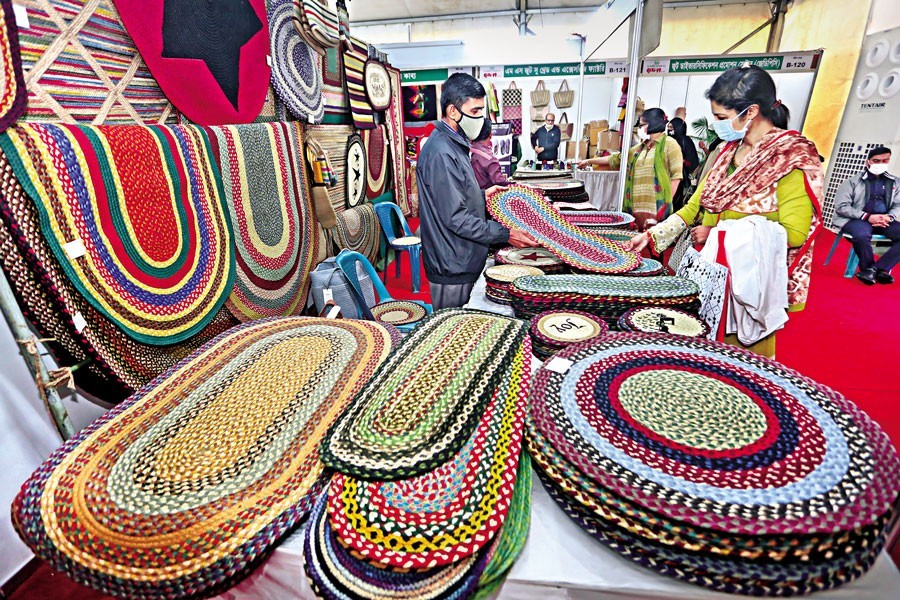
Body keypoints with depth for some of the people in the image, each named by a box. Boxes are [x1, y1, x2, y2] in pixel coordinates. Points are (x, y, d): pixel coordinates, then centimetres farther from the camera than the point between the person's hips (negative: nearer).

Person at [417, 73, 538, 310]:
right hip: (453, 266, -10)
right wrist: (505, 234, -21)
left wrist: (482, 195, 11)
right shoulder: (441, 153, -20)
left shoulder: (453, 144, 12)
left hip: (462, 261, 10)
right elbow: (456, 218, -24)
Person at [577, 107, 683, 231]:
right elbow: (614, 159, 26)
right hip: (636, 207, 6)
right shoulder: (638, 149, 21)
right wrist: (589, 161, 26)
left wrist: (667, 202, -10)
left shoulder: (669, 144, 2)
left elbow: (676, 175, -4)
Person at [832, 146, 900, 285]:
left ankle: (879, 268, -17)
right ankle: (868, 267, -10)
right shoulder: (853, 181, 2)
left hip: (883, 220, 5)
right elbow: (841, 206, -7)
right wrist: (867, 216, -17)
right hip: (857, 219, -5)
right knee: (862, 235, -38)